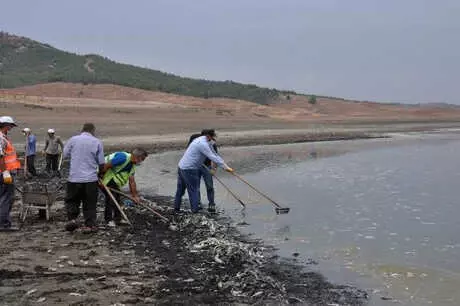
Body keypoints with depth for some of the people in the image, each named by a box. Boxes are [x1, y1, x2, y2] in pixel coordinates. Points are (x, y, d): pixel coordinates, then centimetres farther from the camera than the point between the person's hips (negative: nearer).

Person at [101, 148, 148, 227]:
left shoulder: (132, 165, 4)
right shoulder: (123, 158, -26)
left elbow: (132, 181, 7)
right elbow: (107, 165, -27)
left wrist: (135, 195, 6)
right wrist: (101, 179, -21)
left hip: (113, 179, 10)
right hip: (103, 175, -10)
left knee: (117, 197, 11)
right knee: (111, 197, -8)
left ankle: (117, 219, 19)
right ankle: (109, 220, 4)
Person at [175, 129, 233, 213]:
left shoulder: (202, 141, 12)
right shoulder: (203, 144, -20)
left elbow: (214, 154, 17)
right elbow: (213, 157, -22)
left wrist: (224, 164, 17)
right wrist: (226, 167, -17)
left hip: (181, 166, 10)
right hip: (189, 170, -10)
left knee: (180, 189, 19)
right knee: (193, 190, 3)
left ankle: (176, 208, 29)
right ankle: (195, 209, 10)